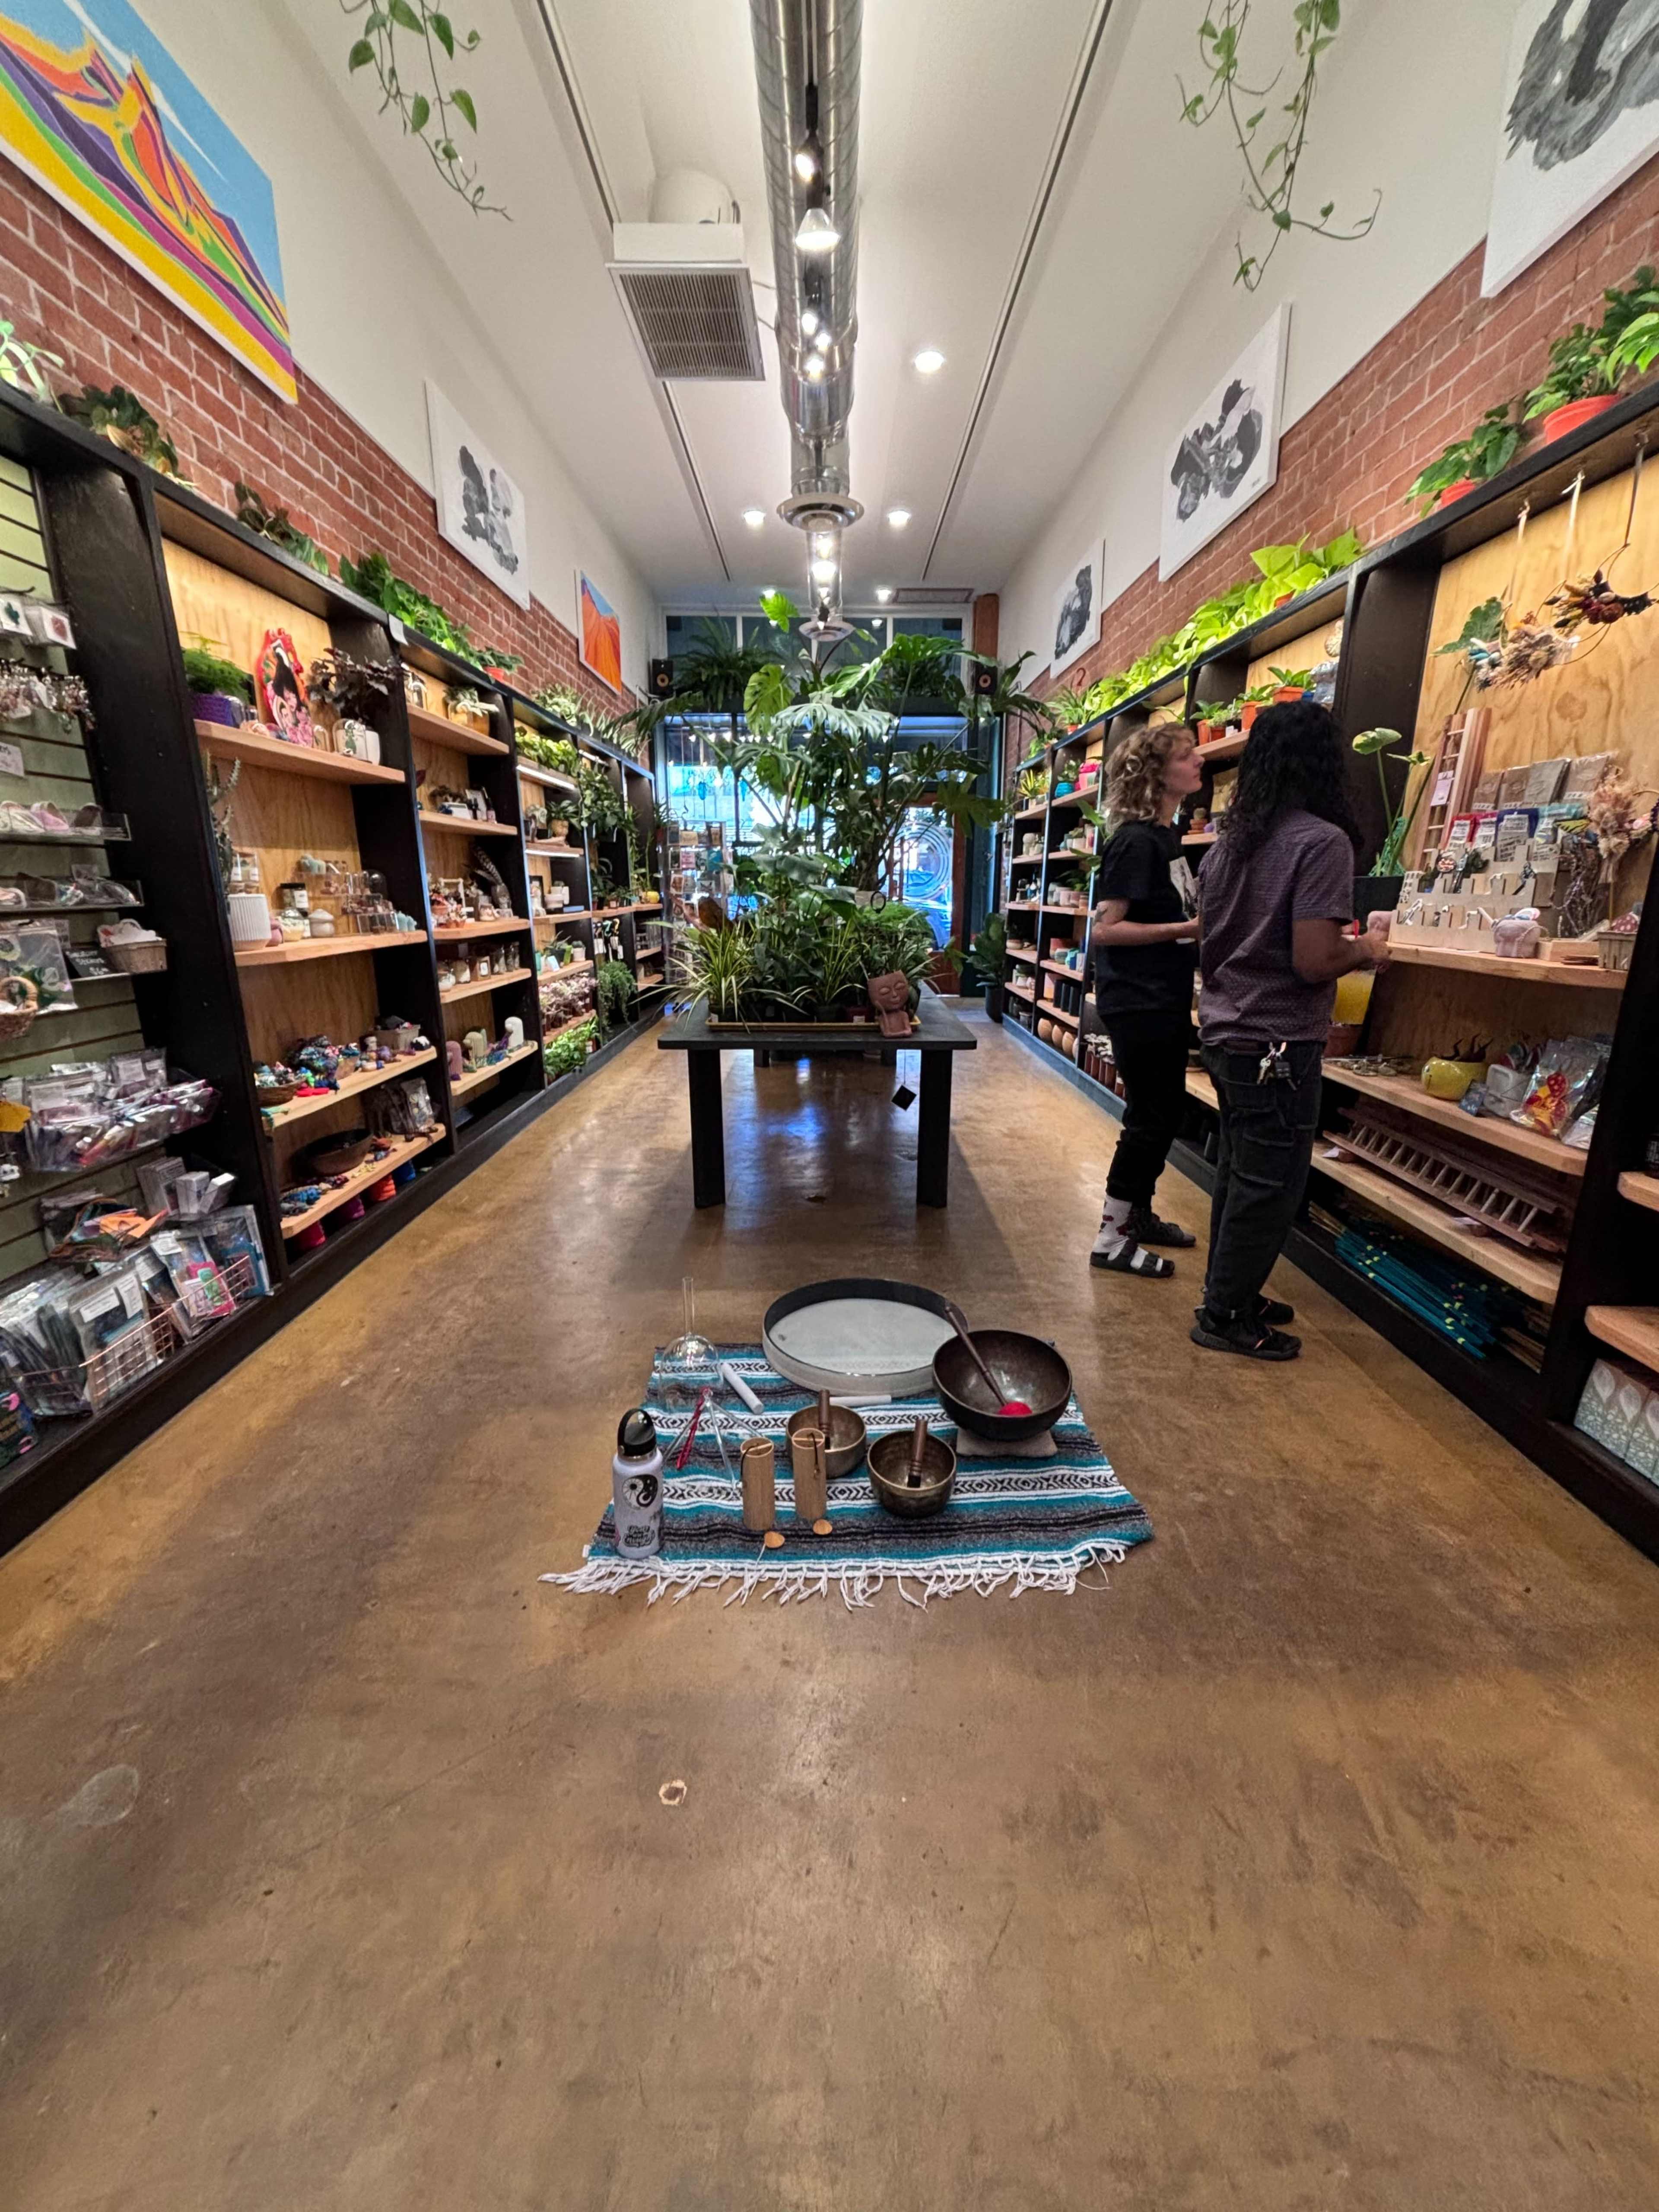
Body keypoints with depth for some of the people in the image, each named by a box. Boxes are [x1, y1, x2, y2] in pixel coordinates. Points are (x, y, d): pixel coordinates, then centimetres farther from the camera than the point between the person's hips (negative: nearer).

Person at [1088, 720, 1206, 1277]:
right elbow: (1105, 929, -21)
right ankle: (1111, 1239, 9)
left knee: (1163, 1114, 16)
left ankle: (1138, 1214, 32)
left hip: (1167, 1000, 10)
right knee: (1150, 1119, -4)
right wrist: (1187, 929, -22)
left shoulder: (1167, 836, 13)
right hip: (1138, 1004, -10)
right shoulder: (1137, 842, -16)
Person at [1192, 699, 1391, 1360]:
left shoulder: (1230, 841, 9)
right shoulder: (1322, 840, -15)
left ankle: (1230, 1292, 33)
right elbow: (1313, 962, -21)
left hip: (1225, 1034, 8)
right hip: (1276, 1045, -8)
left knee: (1239, 1174, 19)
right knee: (1268, 1187, 4)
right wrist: (1368, 950, 0)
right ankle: (1225, 1317, 17)